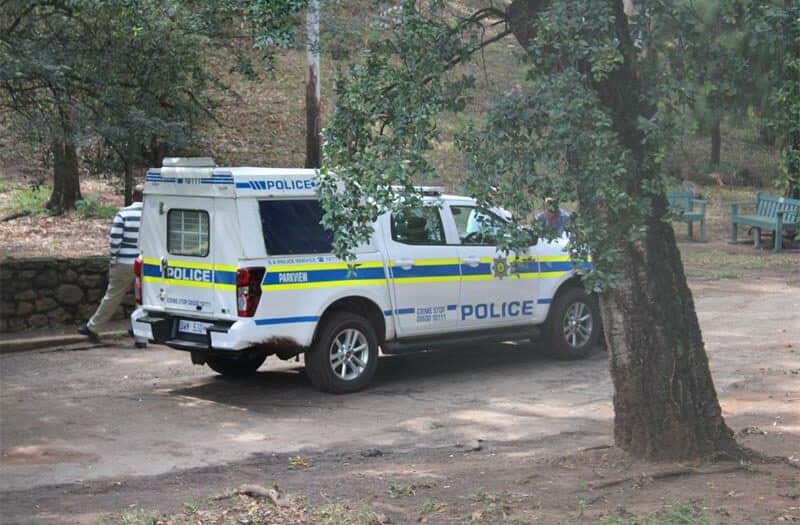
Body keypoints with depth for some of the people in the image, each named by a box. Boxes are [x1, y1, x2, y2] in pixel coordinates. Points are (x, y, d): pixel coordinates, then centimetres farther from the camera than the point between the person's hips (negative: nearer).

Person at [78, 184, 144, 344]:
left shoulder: (123, 214, -3)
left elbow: (114, 238, -7)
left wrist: (112, 259, 2)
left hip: (125, 264, 0)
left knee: (112, 296, 11)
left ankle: (92, 326, 20)